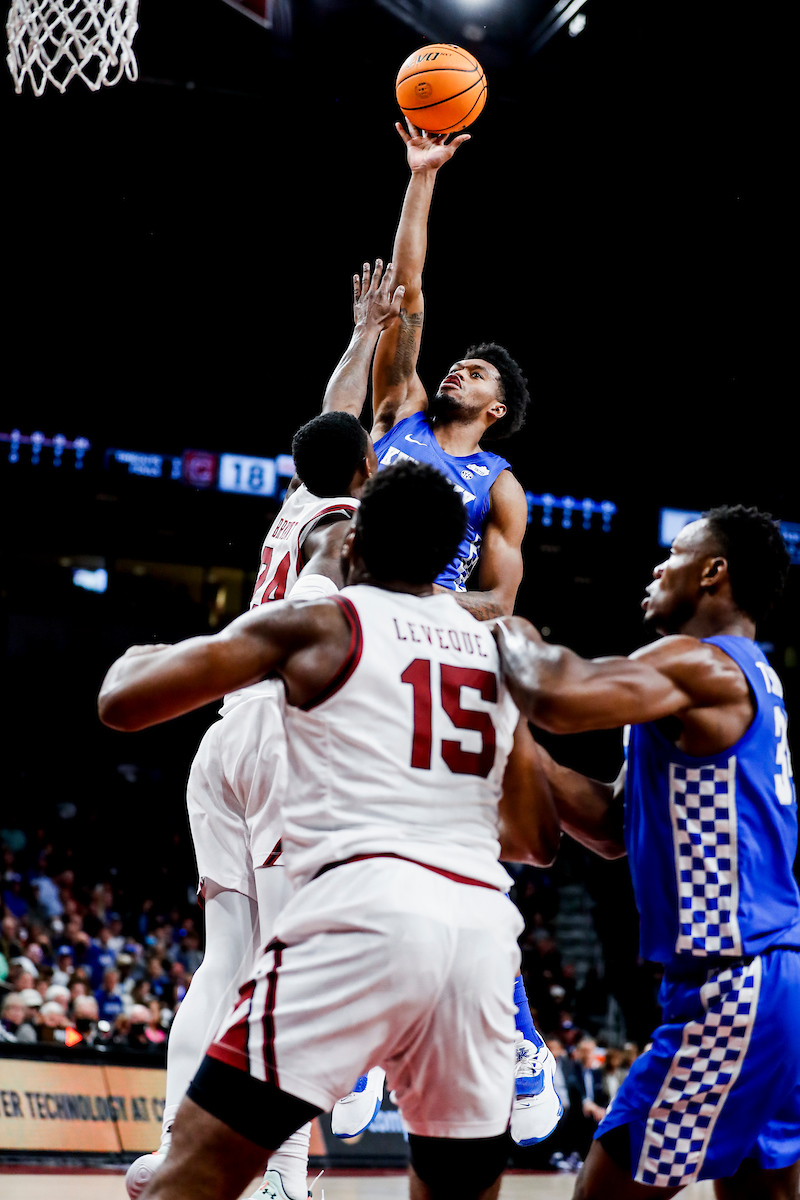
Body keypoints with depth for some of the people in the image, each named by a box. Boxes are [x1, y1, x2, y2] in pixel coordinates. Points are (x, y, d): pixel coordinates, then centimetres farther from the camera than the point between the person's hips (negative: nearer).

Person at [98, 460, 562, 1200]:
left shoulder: (315, 624, 8)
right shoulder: (495, 649, 22)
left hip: (366, 905, -5)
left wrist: (135, 659, 29)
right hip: (482, 924, 5)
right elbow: (541, 841, 28)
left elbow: (121, 704, 6)